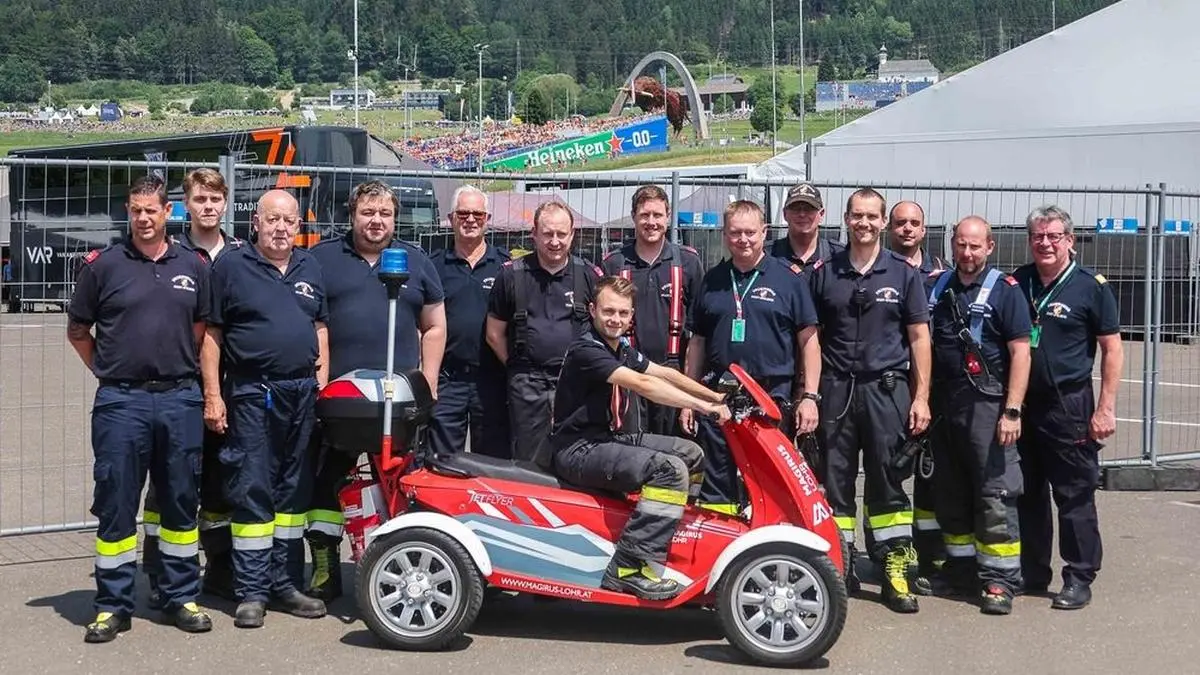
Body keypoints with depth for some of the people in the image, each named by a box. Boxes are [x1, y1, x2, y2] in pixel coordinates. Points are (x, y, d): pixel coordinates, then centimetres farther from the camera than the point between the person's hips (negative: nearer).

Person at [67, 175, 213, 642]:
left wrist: (185, 373, 11)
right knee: (115, 505, 2)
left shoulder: (193, 267, 8)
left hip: (180, 398, 2)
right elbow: (77, 330, 9)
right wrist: (107, 373, 6)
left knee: (181, 501, 9)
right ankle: (113, 604, 11)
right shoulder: (103, 265, 1)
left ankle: (181, 596, 20)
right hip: (121, 401, -2)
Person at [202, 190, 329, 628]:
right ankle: (251, 591, 2)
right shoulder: (230, 267, 0)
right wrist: (212, 394, -9)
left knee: (294, 491, 10)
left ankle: (285, 583, 19)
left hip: (302, 393, 5)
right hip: (251, 394, -5)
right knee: (251, 492, -4)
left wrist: (323, 380, 9)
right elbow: (211, 334, -3)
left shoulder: (311, 269, 15)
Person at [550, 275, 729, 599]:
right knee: (670, 469, -26)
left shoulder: (622, 349, 12)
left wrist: (715, 397, 0)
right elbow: (643, 385, -29)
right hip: (579, 449, -10)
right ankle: (629, 568, -28)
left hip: (610, 438, 10)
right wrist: (704, 406, -31)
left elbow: (664, 374, 11)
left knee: (691, 454, 13)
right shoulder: (586, 350, -19)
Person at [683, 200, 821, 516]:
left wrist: (809, 397, -6)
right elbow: (698, 342, 17)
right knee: (715, 488, 5)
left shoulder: (789, 277, 3)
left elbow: (808, 339, 2)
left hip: (774, 396, -3)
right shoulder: (712, 280, 12)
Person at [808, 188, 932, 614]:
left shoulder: (904, 274, 6)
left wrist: (921, 397, -1)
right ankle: (839, 566, 13)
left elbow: (919, 338, 5)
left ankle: (896, 570, 5)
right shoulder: (824, 274, 8)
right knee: (834, 481, 4)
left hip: (887, 389, -1)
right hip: (836, 388, 1)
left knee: (887, 482, 1)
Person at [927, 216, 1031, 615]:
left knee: (995, 495, -6)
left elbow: (1020, 352, -8)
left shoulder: (1004, 290, -3)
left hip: (987, 406, -6)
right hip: (943, 404, 6)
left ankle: (999, 579, -2)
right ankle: (960, 567, 25)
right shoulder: (937, 287, 13)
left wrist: (1012, 411, -15)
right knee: (949, 493, 12)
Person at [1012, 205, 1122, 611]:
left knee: (1075, 497, 0)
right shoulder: (1017, 283, 7)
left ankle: (1079, 578, 9)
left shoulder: (1091, 287, -4)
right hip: (1022, 403, 5)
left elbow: (1112, 349, -4)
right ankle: (1032, 573, 24)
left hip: (1069, 406, -4)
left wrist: (1106, 408, -9)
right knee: (1028, 494, 12)